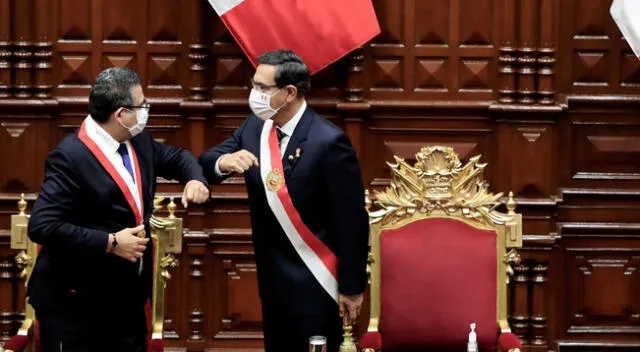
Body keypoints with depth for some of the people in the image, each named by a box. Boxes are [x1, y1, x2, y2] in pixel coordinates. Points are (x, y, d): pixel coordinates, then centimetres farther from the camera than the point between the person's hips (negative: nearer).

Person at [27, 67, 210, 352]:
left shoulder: (138, 141, 4)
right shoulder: (70, 157, -21)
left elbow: (176, 157, 24)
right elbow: (42, 226, -27)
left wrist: (195, 179, -1)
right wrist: (110, 243, -24)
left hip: (127, 297, 8)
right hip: (74, 303, -8)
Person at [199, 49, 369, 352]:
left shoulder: (328, 142, -20)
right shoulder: (254, 128, 1)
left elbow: (352, 221, -16)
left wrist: (352, 287, -13)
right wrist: (223, 162, -22)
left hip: (314, 283, -7)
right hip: (272, 277, 7)